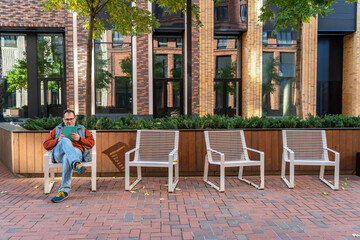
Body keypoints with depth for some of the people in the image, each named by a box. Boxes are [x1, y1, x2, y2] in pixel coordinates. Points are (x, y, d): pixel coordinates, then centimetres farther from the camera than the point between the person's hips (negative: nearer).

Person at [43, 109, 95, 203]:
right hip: (59, 154, 1)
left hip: (76, 152, -1)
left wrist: (79, 139, -2)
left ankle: (64, 191, -43)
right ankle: (76, 164, -60)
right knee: (65, 140, -35)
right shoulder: (57, 129, 31)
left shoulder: (82, 129, 28)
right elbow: (46, 145, 20)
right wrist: (58, 140, 0)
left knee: (67, 158, -39)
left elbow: (91, 143, 15)